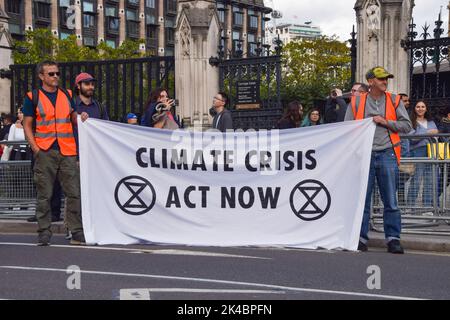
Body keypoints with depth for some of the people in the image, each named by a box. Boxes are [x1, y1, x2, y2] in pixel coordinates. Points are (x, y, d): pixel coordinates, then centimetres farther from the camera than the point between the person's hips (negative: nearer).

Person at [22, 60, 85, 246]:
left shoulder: (67, 95, 15)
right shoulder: (33, 97, 4)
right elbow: (27, 125, 4)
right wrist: (35, 148, -7)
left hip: (67, 152, 3)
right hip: (45, 152, -3)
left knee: (74, 193, 0)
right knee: (44, 195, 1)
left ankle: (77, 232, 4)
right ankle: (44, 233, 7)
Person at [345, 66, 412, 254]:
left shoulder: (394, 101, 9)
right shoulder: (356, 102, 9)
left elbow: (407, 126, 6)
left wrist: (386, 122, -6)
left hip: (387, 154, 0)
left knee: (391, 201, 0)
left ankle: (393, 238, 5)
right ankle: (361, 238, 9)